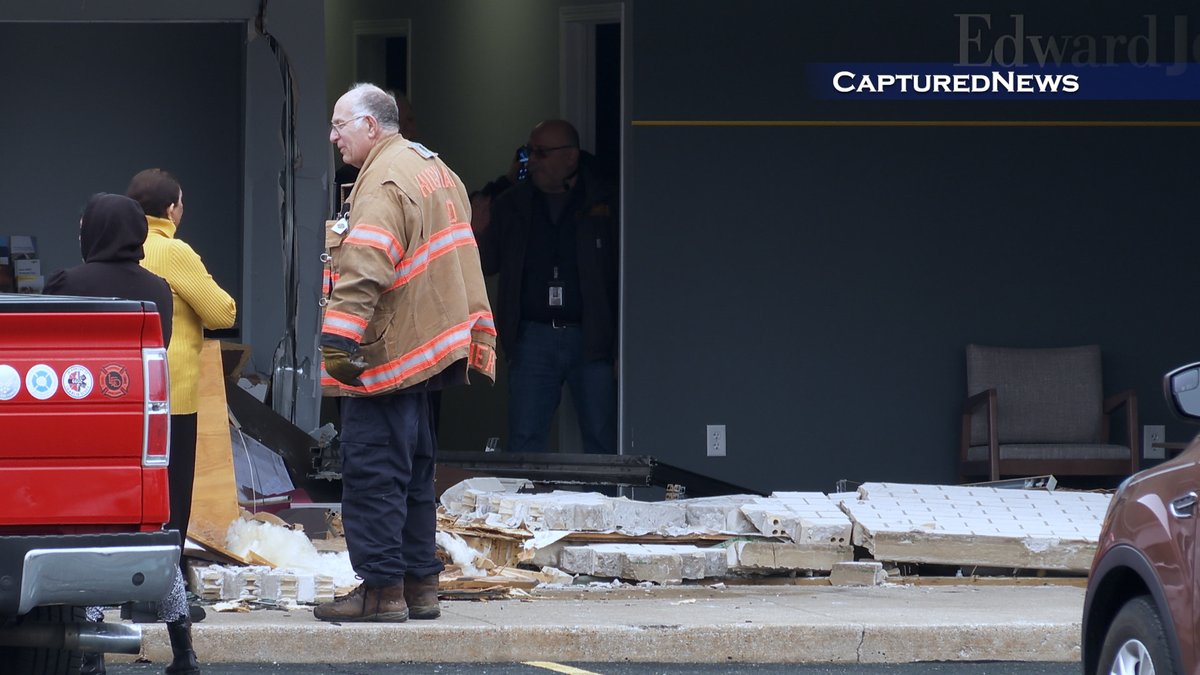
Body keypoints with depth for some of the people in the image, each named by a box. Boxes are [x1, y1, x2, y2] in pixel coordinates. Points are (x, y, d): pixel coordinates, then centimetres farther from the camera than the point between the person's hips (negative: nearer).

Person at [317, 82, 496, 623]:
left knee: (372, 473, -6)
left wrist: (336, 341, -29)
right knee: (412, 472, 15)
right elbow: (463, 265, 21)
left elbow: (364, 269, -26)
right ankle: (420, 585, 17)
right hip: (433, 349, 10)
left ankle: (381, 588, -6)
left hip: (387, 355, -10)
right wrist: (481, 340, 22)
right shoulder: (436, 171, 17)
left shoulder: (383, 182, -15)